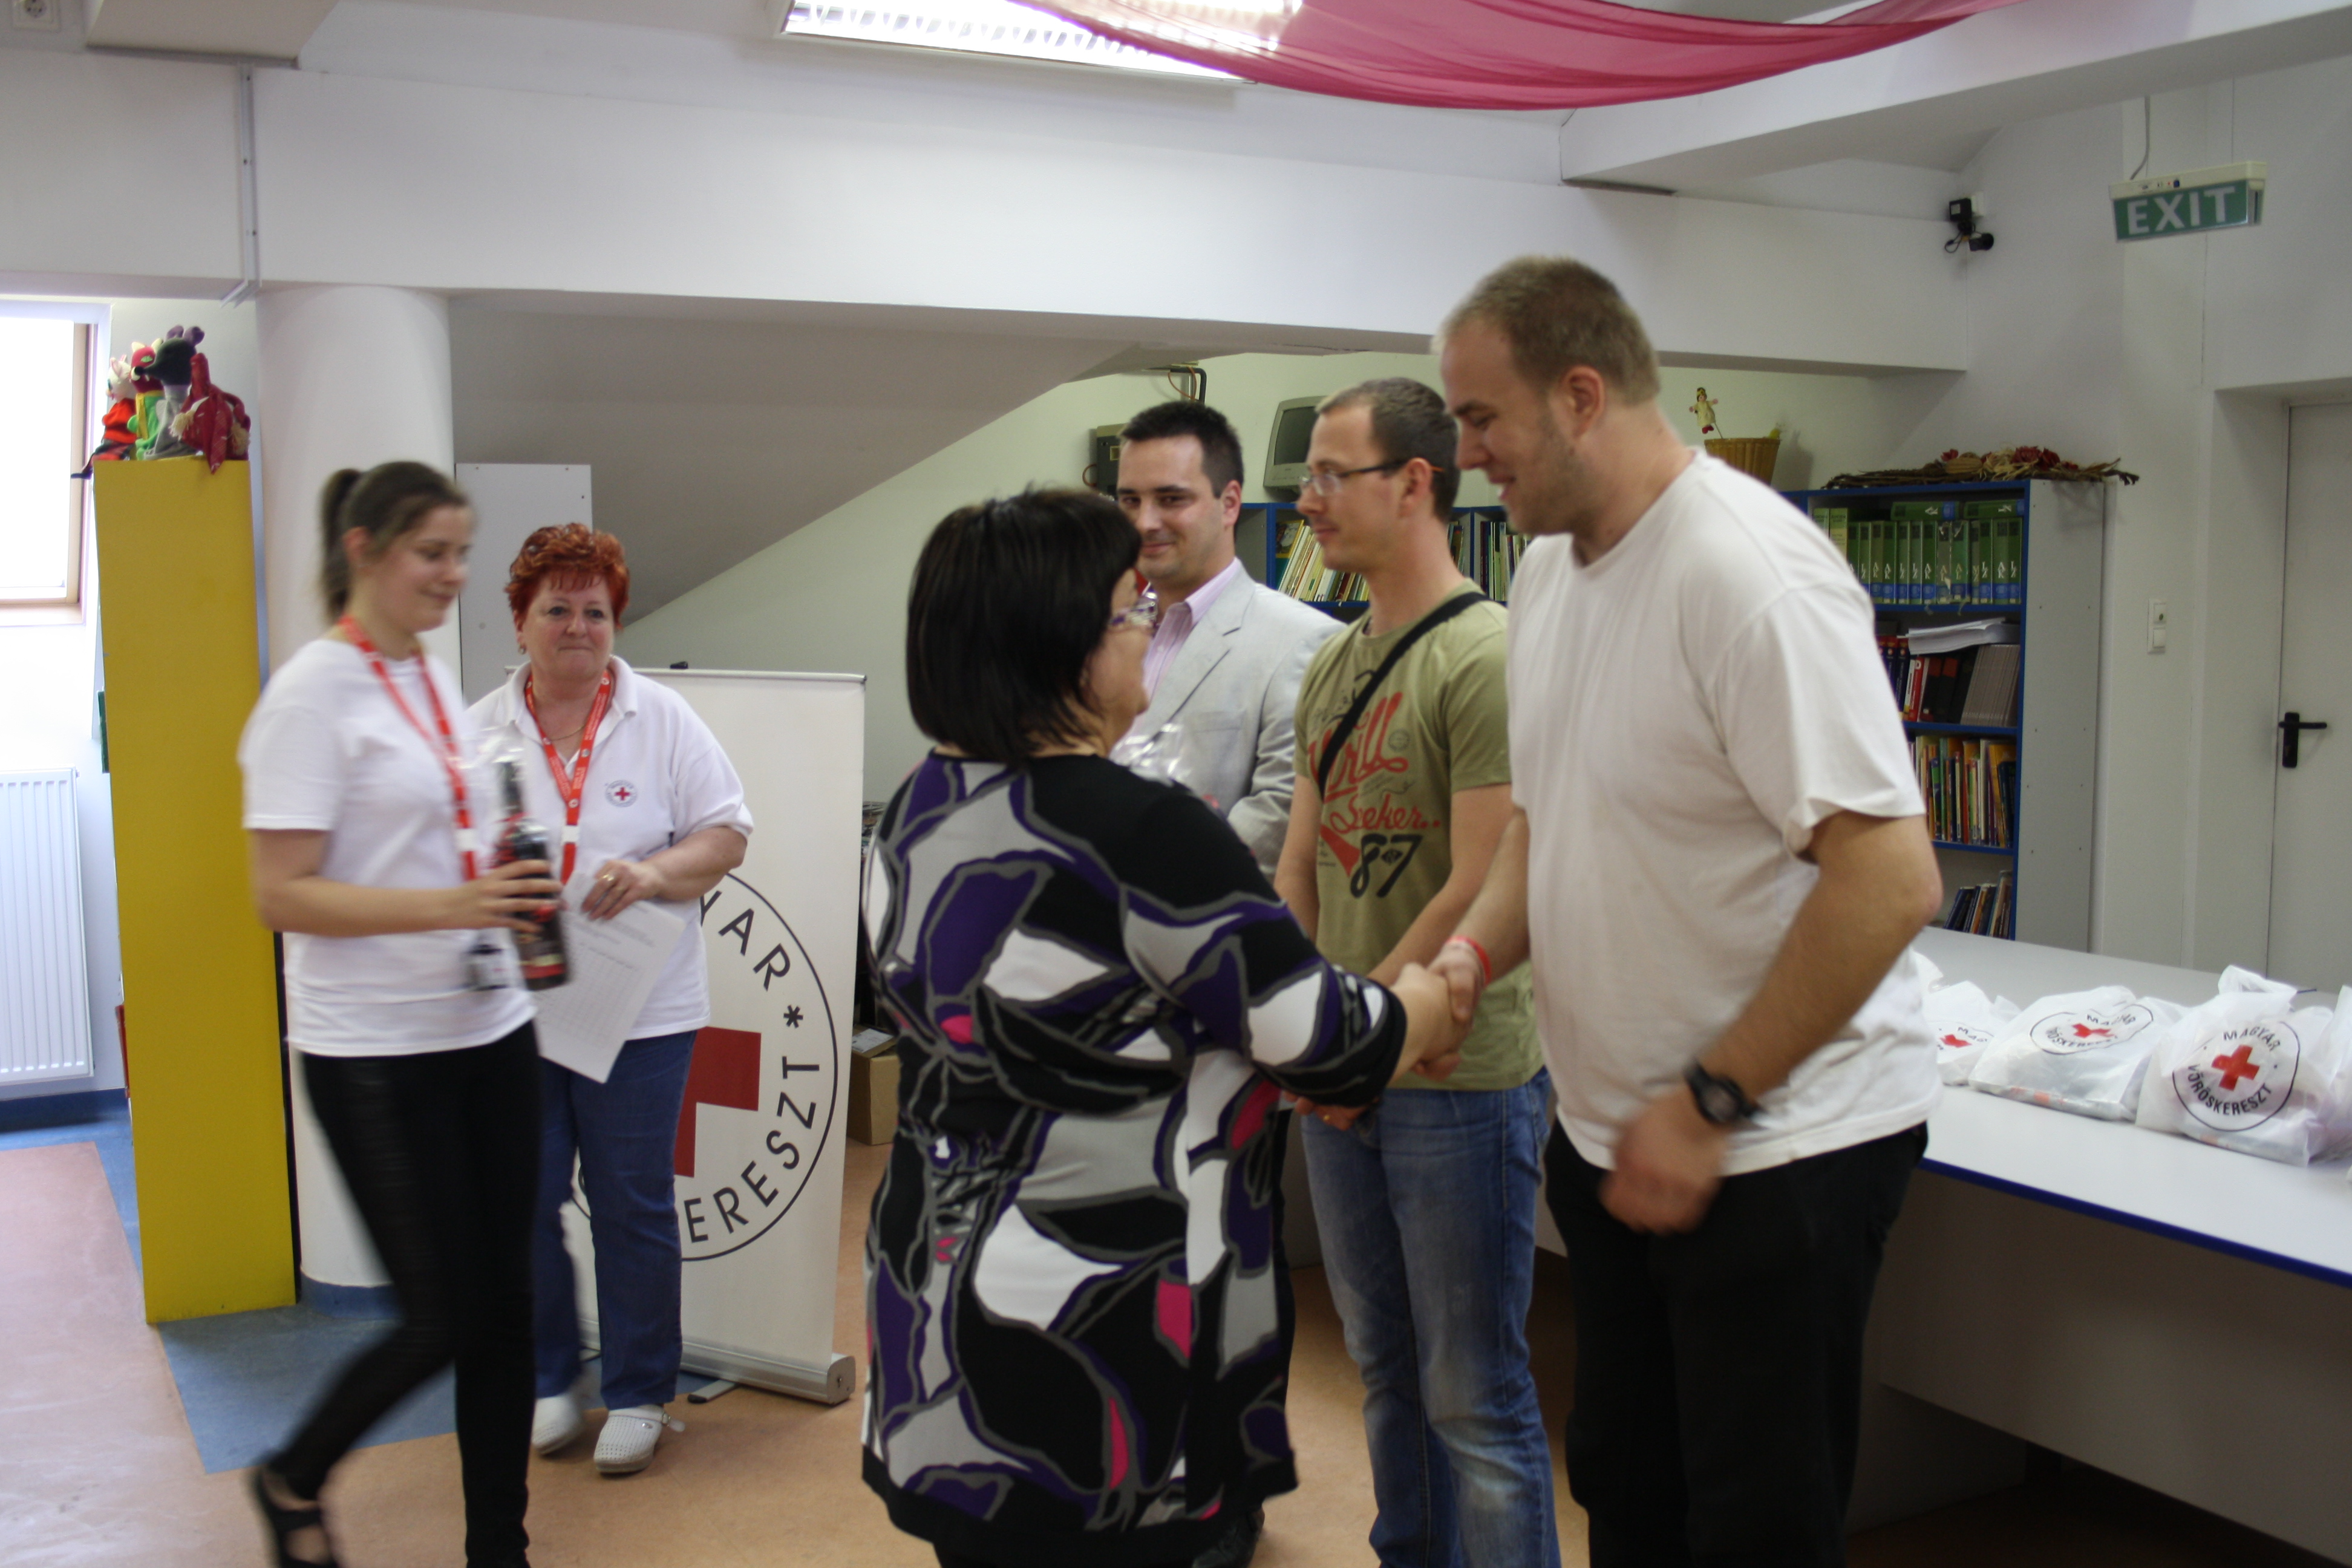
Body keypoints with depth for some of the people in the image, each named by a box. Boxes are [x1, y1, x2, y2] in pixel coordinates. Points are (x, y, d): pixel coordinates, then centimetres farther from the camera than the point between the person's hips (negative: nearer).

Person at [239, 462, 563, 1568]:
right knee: (441, 1320, -1)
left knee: (502, 1305, 10)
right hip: (376, 1055, -7)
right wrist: (450, 905, -26)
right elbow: (281, 896, -17)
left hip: (488, 1032, 7)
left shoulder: (434, 678, 11)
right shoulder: (313, 692, -12)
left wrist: (507, 887, 7)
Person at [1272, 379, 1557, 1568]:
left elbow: (1480, 895, -19)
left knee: (1475, 1401, 3)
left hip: (1458, 1078, -8)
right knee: (1388, 1374, 20)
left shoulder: (1487, 658, -15)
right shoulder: (1332, 667, 11)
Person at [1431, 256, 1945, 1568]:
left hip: (1779, 1147, -8)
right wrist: (1473, 955, -2)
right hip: (1614, 1134, 8)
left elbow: (1892, 877, -26)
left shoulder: (1751, 573, -22)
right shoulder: (1550, 567, 6)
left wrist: (1710, 1106, -20)